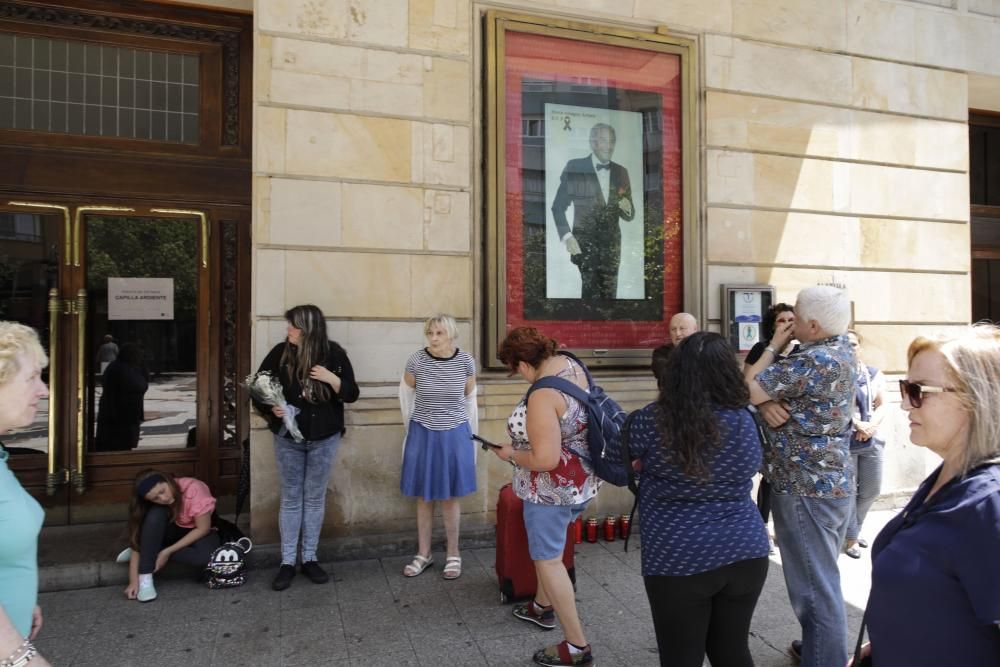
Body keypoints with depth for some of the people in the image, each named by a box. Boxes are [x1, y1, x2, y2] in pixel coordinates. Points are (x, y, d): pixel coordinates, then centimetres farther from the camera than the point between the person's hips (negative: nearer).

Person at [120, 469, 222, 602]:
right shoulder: (152, 506, -21)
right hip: (171, 530, 2)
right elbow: (137, 539, -22)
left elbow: (203, 528, -26)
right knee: (156, 514, -32)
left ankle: (150, 552, -14)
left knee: (206, 556, -37)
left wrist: (167, 552, -28)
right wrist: (134, 580, -30)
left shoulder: (194, 489, -33)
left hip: (198, 532, -2)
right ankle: (145, 579, -25)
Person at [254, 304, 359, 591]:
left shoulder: (334, 354, -7)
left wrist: (332, 379, -22)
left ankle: (309, 559, 23)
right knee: (290, 499, 7)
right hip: (288, 438, 0)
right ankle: (287, 562, 18)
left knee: (315, 498, 10)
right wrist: (271, 408, -16)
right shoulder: (280, 352, -7)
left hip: (324, 439, 0)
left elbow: (352, 394, -4)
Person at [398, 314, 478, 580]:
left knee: (449, 497, 9)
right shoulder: (416, 360, -12)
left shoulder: (466, 361, -9)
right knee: (424, 497, 10)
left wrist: (468, 434, 8)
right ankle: (423, 553, 25)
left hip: (454, 435, 0)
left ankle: (453, 554, 23)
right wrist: (413, 428, 9)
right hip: (422, 434, 0)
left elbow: (470, 399, 4)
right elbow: (407, 395, 4)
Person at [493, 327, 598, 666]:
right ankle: (542, 607, 48)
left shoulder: (543, 395, -30)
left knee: (547, 559, 6)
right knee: (547, 545, 28)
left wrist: (511, 455, -14)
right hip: (583, 479, 10)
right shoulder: (570, 364, -2)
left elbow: (545, 460, -31)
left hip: (555, 488, -10)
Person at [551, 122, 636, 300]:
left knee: (609, 294, 2)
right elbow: (558, 206, 0)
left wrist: (627, 209, -10)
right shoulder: (575, 167, -2)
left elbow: (629, 215, 14)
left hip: (611, 244, 4)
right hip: (585, 242, -4)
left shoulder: (621, 172, 10)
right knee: (591, 290, -16)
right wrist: (567, 237, -12)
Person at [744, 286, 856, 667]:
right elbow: (783, 388, 5)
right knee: (824, 580, 23)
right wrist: (770, 404, -17)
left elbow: (748, 390, -20)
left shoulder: (812, 360, -23)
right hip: (834, 483, 10)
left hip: (805, 489, -10)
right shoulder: (842, 350, 8)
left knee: (814, 587, 2)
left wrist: (773, 346, -9)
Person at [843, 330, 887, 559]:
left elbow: (882, 405, 4)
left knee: (871, 490, 11)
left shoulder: (875, 374, 9)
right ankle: (851, 537, 12)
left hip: (872, 440, 5)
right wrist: (857, 424, -20)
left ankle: (853, 528, 32)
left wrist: (870, 426, -13)